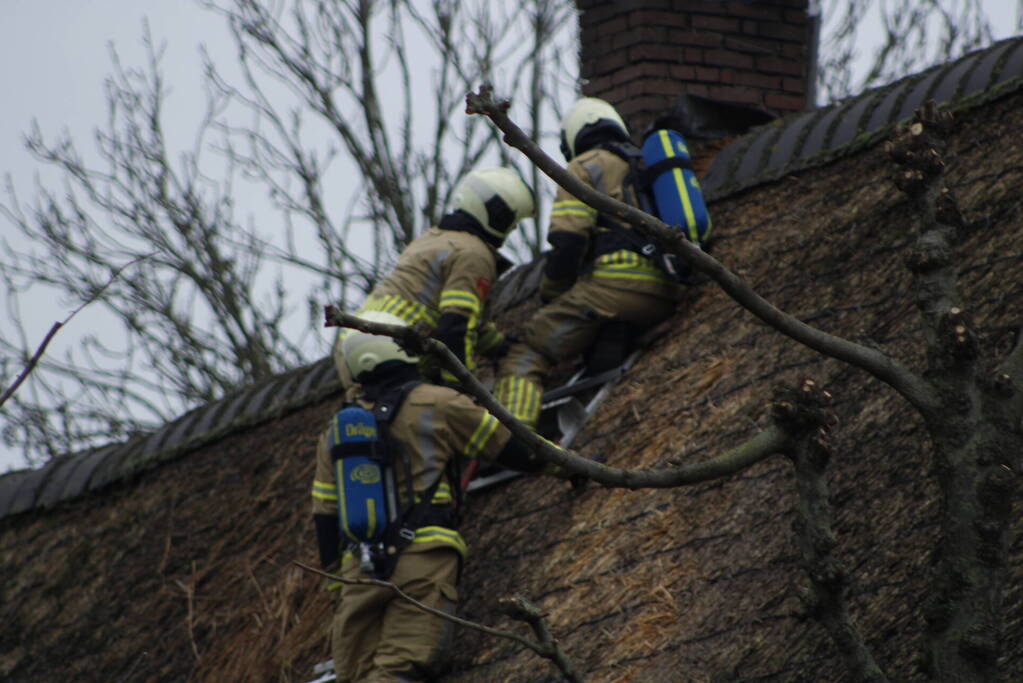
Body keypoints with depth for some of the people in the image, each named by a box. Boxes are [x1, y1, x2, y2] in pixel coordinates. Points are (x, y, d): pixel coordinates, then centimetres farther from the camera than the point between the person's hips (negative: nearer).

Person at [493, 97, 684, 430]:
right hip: (664, 297, 7)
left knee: (524, 358, -11)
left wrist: (550, 299, 10)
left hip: (615, 284, -7)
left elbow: (567, 242, -4)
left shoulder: (585, 168, 8)